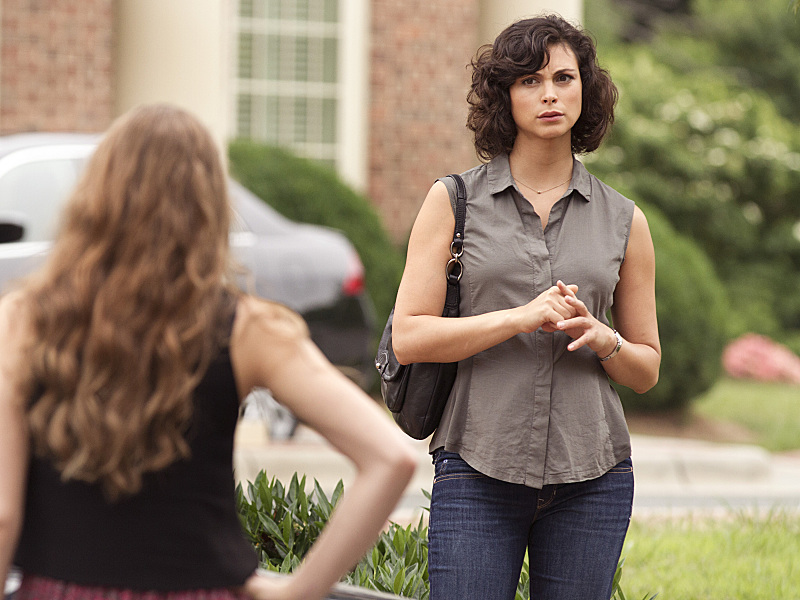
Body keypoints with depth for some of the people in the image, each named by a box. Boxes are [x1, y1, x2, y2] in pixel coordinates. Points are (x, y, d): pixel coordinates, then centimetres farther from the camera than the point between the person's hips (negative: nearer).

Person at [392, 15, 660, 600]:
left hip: (591, 478, 2)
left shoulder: (624, 221, 10)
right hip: (479, 469, -2)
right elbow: (409, 337, -3)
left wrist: (603, 340, -7)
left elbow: (647, 369, 16)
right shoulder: (454, 201, 4)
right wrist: (522, 318, -15)